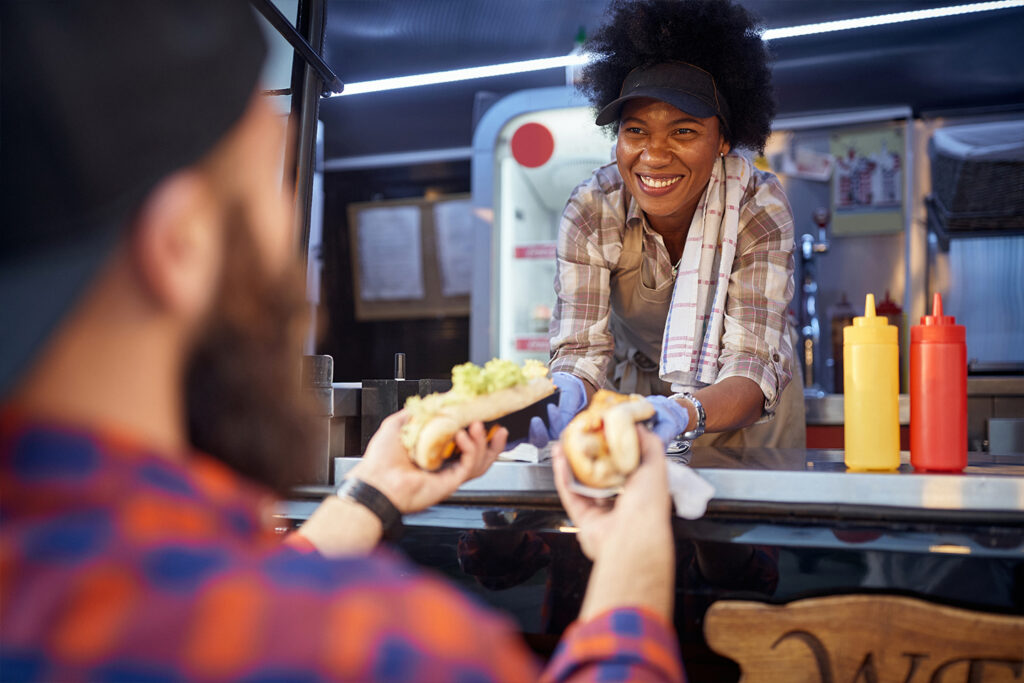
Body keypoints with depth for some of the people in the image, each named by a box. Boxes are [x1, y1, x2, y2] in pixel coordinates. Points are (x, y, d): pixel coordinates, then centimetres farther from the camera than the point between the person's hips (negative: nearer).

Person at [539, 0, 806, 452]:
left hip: (743, 417, -1)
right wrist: (566, 393, -45)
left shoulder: (759, 207, -22)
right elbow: (584, 347, -21)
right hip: (636, 394, 1)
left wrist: (684, 414, -50)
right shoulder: (590, 212, -19)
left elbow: (754, 363, -29)